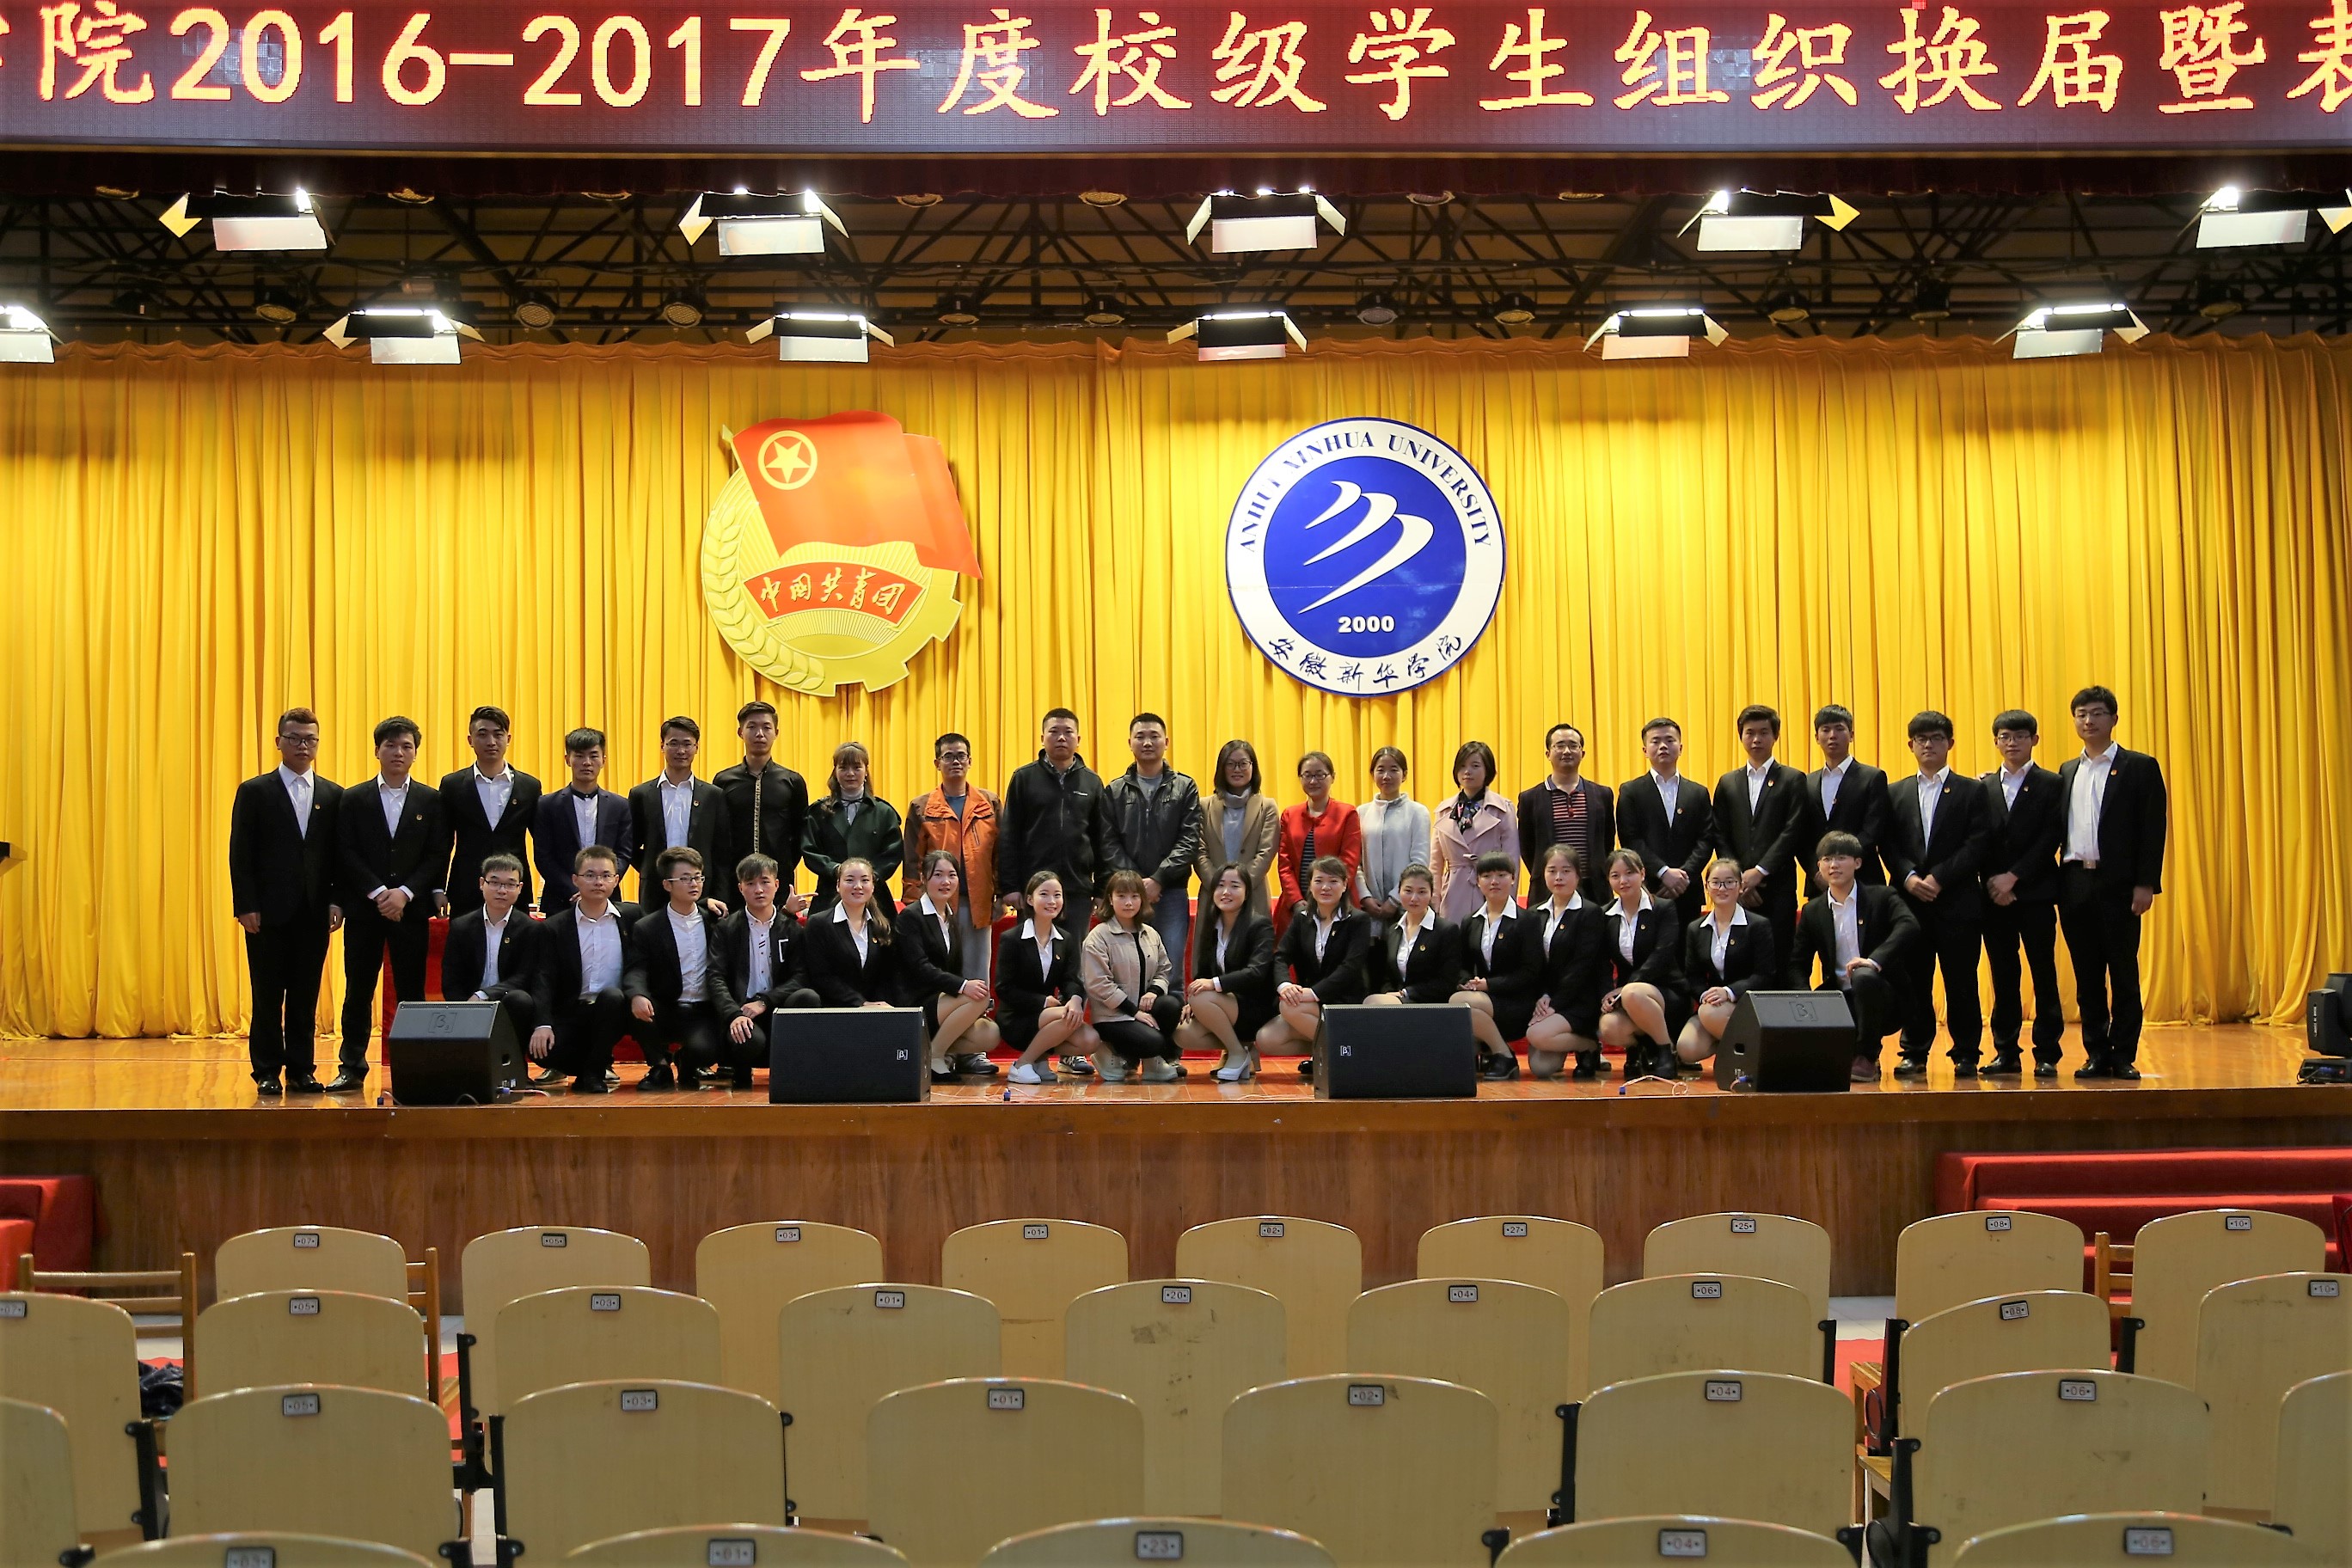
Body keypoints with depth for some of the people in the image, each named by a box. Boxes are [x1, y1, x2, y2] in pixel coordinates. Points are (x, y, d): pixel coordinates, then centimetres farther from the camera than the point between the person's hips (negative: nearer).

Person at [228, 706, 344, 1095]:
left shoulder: (334, 796, 10)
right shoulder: (254, 792, 2)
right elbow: (240, 854, -2)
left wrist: (337, 901, -2)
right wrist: (246, 906, -9)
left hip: (314, 913, 2)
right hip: (269, 912, -2)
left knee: (306, 997, 6)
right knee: (268, 996, 2)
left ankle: (301, 1070, 12)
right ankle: (267, 1073, 8)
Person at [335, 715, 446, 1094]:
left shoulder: (431, 800, 7)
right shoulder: (353, 799, 6)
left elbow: (438, 856, 1)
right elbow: (346, 854, 0)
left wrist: (405, 892, -12)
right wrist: (377, 893, -12)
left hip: (411, 908, 0)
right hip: (363, 908, 0)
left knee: (411, 992, 1)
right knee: (358, 991, 2)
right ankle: (351, 1068, 8)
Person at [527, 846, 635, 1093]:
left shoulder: (631, 919, 7)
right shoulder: (555, 927, 3)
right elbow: (545, 981, -6)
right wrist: (543, 1024, -19)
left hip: (613, 1009, 0)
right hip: (571, 1015, 0)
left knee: (611, 997, -34)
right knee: (540, 1049, -28)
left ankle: (592, 1074, -15)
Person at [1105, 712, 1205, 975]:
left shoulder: (1185, 788, 7)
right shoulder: (1114, 791, 11)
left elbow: (1189, 842, -2)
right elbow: (1110, 844, 3)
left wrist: (1158, 880, -12)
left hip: (1172, 894, -1)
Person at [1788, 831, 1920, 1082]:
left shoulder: (1881, 897, 0)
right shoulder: (1812, 912, 10)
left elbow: (1909, 926, -19)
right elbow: (1798, 965, 9)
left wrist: (1875, 960, -33)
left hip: (1880, 1002, -3)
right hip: (1840, 1001, 3)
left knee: (1863, 976, -37)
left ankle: (1866, 1058, -17)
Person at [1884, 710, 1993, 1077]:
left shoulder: (1972, 791, 6)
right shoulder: (1895, 793, 14)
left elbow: (1977, 845, -4)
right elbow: (1888, 845, 6)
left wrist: (1939, 878, -13)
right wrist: (1909, 878, -11)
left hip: (1957, 901, -2)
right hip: (1909, 901, 2)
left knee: (1961, 983, 0)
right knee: (1912, 983, 3)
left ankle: (1966, 1055, 8)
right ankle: (1915, 1054, 10)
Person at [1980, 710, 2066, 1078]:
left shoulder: (2050, 785, 2)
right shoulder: (1983, 787, 12)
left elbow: (2051, 839, -6)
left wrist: (2013, 877, -12)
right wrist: (1993, 881, -6)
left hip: (2036, 892, -3)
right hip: (1994, 894, 3)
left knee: (2043, 975, -1)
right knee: (2003, 977, 5)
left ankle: (2046, 1054, 3)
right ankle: (2006, 1054, 10)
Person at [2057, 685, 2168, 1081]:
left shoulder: (2140, 767, 2)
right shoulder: (2066, 772, 16)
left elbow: (2153, 829, -4)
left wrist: (2145, 884, -12)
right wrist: (2055, 883, 2)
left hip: (2118, 884, -4)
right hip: (2075, 883, 4)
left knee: (2124, 973, 0)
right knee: (2086, 975, 6)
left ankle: (2124, 1056, 5)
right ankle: (2096, 1054, 12)